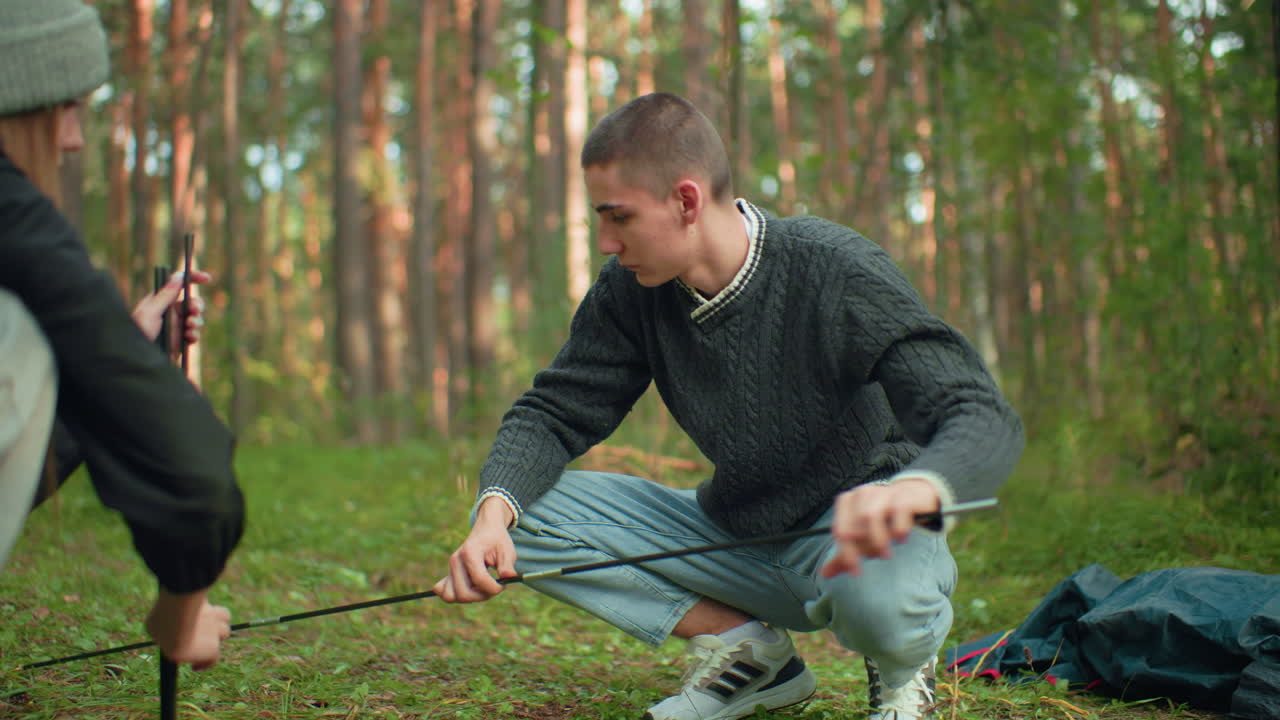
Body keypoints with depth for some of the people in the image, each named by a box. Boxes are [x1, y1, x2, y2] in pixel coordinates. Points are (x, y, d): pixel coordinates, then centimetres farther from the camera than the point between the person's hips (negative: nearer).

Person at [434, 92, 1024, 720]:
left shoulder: (838, 275, -24)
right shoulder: (632, 292, -9)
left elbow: (986, 421, -31)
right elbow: (553, 411, -2)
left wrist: (913, 489, -56)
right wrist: (494, 512, -25)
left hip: (858, 530, -5)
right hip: (737, 535, 5)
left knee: (877, 595, -42)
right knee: (522, 514, -11)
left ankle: (903, 664, -2)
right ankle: (746, 648, 1)